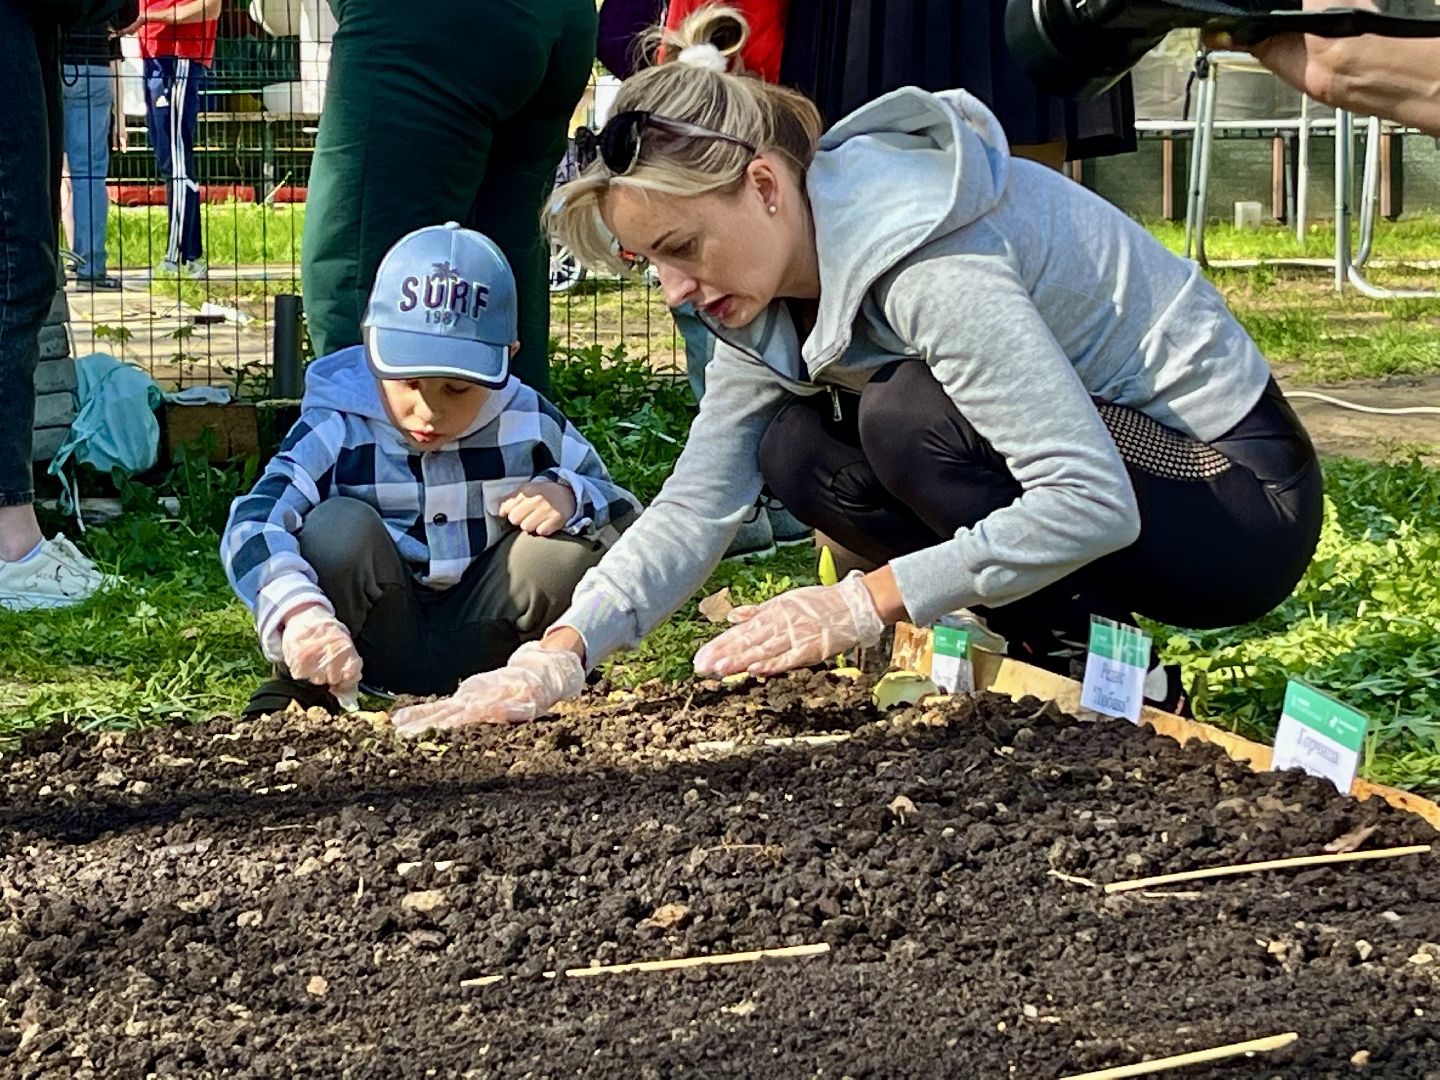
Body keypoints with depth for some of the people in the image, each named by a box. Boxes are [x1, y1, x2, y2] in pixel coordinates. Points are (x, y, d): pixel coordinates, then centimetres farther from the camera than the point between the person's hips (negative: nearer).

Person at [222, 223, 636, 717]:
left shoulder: (530, 427, -6)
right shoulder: (337, 430, -14)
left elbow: (623, 513, 5)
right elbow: (251, 524, -28)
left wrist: (571, 497, -20)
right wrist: (298, 613, -48)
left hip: (476, 639, 2)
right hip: (381, 647, -1)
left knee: (570, 545, -23)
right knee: (340, 526, -29)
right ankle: (307, 683, -8)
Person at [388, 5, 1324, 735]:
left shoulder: (930, 264, -30)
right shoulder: (771, 285, -2)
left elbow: (1092, 504, -33)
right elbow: (696, 504, -5)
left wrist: (865, 604, -29)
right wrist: (557, 659, -17)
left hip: (1243, 506, -8)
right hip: (1080, 480, 8)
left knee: (912, 413, -28)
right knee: (794, 451, -6)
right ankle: (1046, 650, 3)